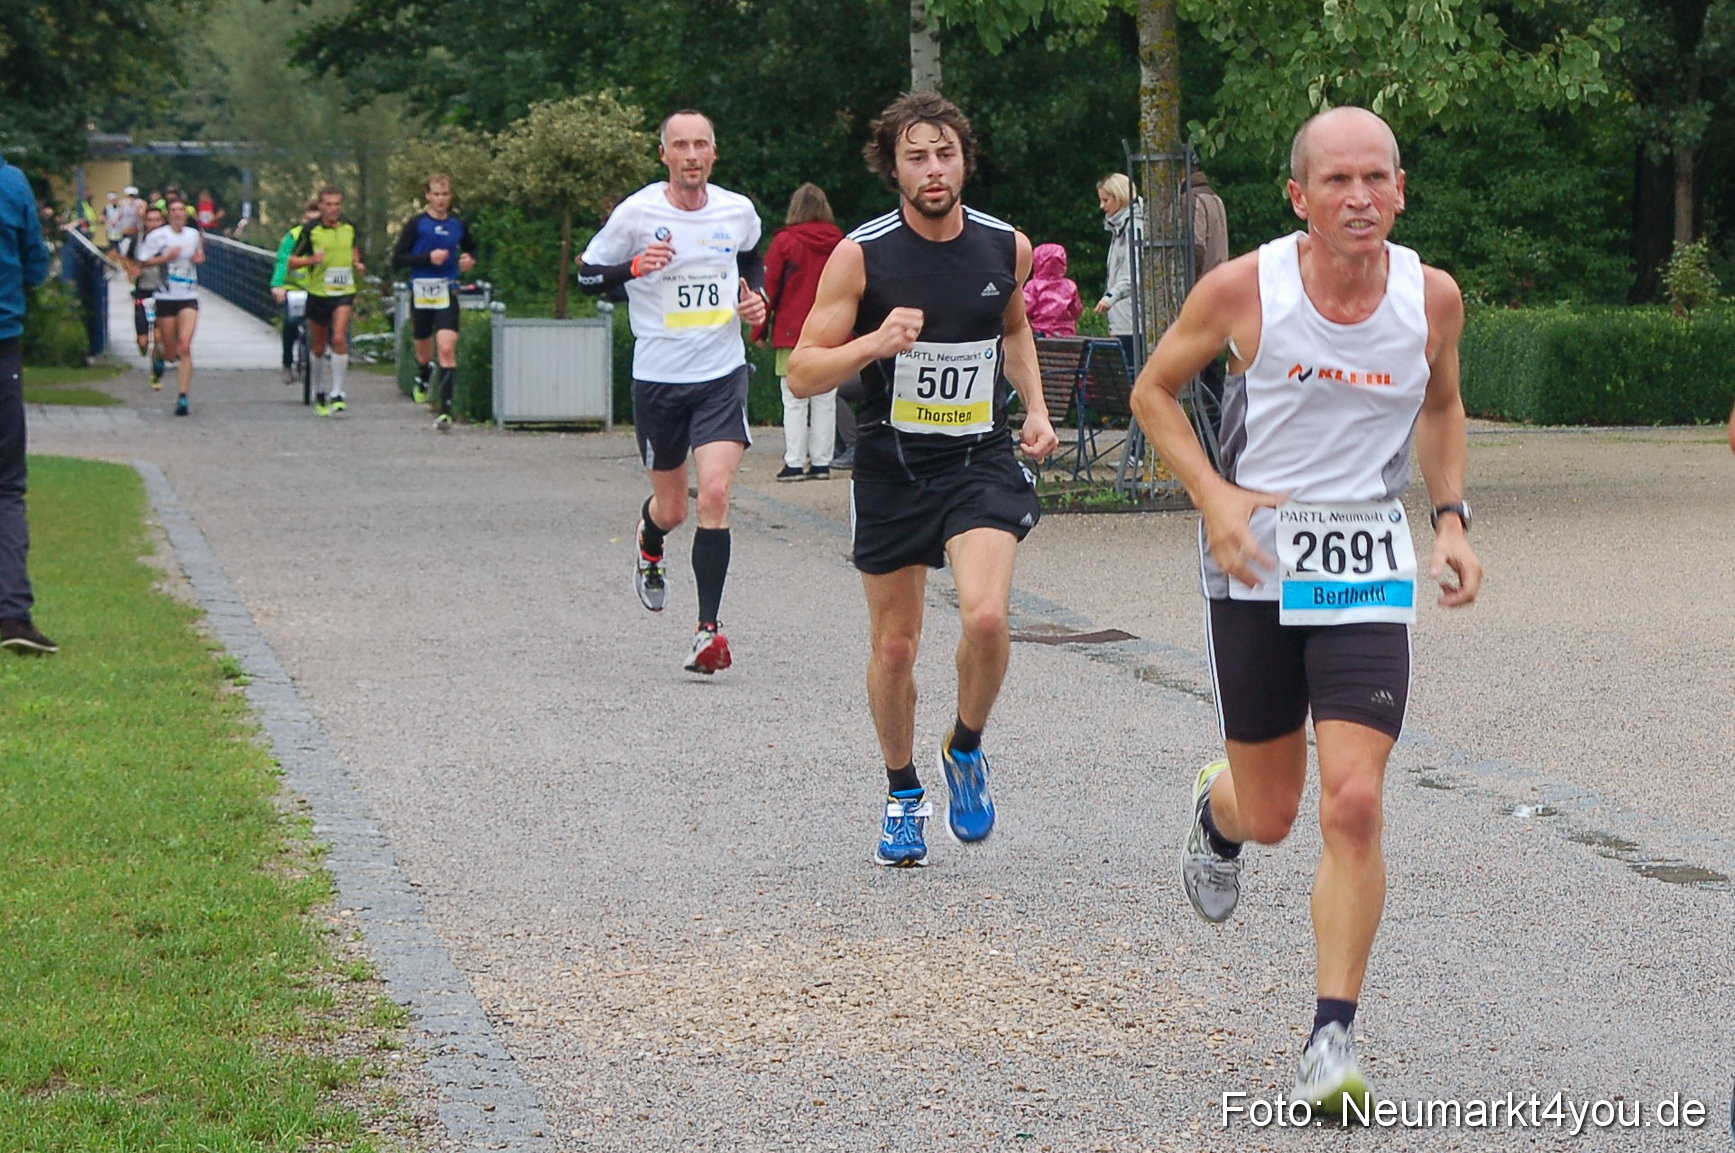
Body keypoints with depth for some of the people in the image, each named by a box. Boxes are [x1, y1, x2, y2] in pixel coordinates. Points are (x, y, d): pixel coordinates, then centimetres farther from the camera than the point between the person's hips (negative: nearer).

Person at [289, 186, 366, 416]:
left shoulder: (350, 228, 3)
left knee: (339, 338, -20)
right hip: (318, 293, 0)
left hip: (344, 293, 0)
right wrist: (312, 259, -22)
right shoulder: (310, 231, -6)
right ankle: (320, 392, 31)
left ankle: (337, 393, -16)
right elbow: (291, 261, -4)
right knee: (319, 348, 11)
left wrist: (358, 265, 5)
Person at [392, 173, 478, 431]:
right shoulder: (416, 224, -2)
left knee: (447, 349, -16)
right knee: (424, 353, 14)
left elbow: (471, 248, 27)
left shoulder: (458, 225, 7)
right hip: (421, 293, 0)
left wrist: (470, 260, 4)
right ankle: (421, 381, 50)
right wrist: (428, 258, -16)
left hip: (447, 293, 0)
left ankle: (445, 410, -18)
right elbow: (397, 260, -5)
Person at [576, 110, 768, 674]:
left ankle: (707, 630, -13)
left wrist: (756, 295, 4)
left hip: (722, 375, 1)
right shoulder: (637, 213, -8)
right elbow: (586, 274, -1)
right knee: (671, 508, 10)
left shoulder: (738, 210, 2)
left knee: (714, 493, -17)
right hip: (658, 378, -1)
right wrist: (635, 266, -20)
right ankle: (649, 550, 50)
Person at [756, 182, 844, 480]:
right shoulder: (840, 243, 3)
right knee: (825, 402, 6)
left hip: (793, 333, -3)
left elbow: (769, 287, -2)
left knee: (795, 402, 0)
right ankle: (821, 463, 7)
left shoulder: (785, 241, -4)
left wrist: (760, 329, 6)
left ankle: (794, 463, -3)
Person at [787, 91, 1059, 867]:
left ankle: (965, 750, 7)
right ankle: (903, 794, 30)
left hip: (982, 462, 1)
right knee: (894, 644, 7)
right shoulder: (861, 255, -9)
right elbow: (803, 373, -9)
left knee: (986, 616, -21)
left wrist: (1035, 408, 10)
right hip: (890, 469, -1)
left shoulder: (1007, 247, 0)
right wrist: (875, 343, -25)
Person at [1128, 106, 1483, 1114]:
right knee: (1269, 814, 9)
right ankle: (1217, 814, 49)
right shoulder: (1243, 289, -12)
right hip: (1255, 557, -1)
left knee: (1355, 805, -13)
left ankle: (1336, 1036, -1)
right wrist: (1215, 497, -12)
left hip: (1369, 569, 1)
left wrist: (1453, 518, 4)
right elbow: (1155, 391, 2)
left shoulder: (1432, 298, -4)